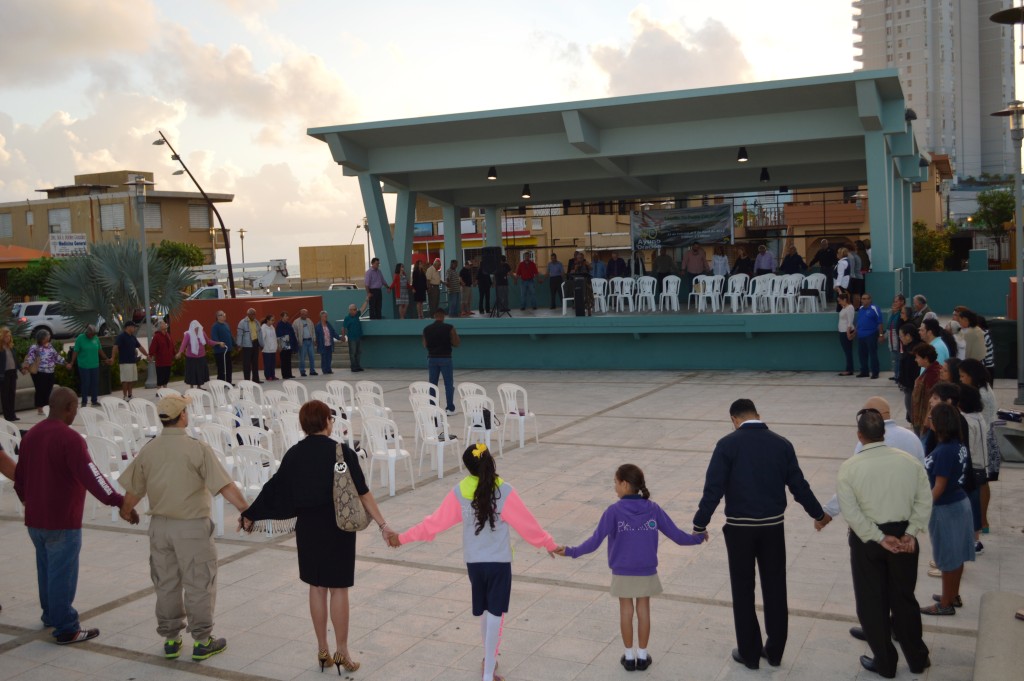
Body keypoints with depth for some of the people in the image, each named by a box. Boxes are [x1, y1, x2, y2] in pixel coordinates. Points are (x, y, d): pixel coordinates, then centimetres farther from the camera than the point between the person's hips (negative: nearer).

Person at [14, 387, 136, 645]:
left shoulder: (31, 435, 7)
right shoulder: (69, 439, -20)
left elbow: (20, 475, 20)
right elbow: (91, 476, -29)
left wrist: (25, 498, 38)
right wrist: (120, 503, -32)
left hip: (35, 519, 8)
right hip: (62, 522, -8)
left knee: (46, 569, 22)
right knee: (63, 574, 0)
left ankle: (51, 614, 38)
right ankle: (66, 629, 7)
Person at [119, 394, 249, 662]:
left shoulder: (149, 449, 1)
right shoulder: (197, 448, -15)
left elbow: (133, 491, 9)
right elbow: (224, 485, -20)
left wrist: (125, 512, 28)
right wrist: (246, 509, -16)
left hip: (160, 525, 5)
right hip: (191, 526, -5)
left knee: (166, 584, 15)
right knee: (199, 584, 6)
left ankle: (170, 639, 25)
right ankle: (201, 641, 13)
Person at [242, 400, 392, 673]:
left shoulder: (294, 455, -1)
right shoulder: (343, 453, -12)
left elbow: (275, 489, 5)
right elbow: (362, 493, -13)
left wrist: (250, 515, 18)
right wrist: (382, 524, -10)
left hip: (308, 528, 4)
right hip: (338, 528, -4)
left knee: (316, 587, 13)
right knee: (338, 589, 4)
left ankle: (322, 650, 21)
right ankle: (341, 651, 11)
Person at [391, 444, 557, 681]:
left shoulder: (459, 492, -9)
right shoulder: (504, 492, -15)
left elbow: (436, 521, -3)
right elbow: (527, 524, -8)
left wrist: (402, 538, 8)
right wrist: (549, 544, 8)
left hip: (473, 561, 3)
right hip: (499, 561, -3)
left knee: (484, 612, 21)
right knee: (494, 614, 2)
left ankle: (489, 657, 39)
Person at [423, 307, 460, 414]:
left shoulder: (427, 329, 1)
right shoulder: (449, 328, -9)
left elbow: (425, 345, 9)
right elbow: (456, 343, -7)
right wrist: (458, 338, 14)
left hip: (432, 358, 3)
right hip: (445, 358, -3)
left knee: (432, 384, 10)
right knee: (449, 384, 5)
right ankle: (450, 408, 3)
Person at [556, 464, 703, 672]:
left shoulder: (614, 511, -15)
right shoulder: (653, 509, -7)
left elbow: (595, 542, -17)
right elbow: (676, 535, -3)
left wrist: (571, 551, -10)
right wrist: (699, 537, 14)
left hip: (622, 572, -2)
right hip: (647, 572, 2)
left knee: (626, 610, 11)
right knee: (643, 610, 13)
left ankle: (629, 656, 20)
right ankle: (642, 655, 21)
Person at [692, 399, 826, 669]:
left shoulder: (728, 444, -8)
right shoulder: (781, 444, 1)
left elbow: (714, 488, -12)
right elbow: (798, 485, 5)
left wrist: (700, 524, -5)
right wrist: (818, 514, 20)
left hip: (740, 527, -3)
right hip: (773, 526, 3)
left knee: (743, 592, 9)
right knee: (775, 590, 14)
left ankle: (749, 653, 17)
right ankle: (774, 651, 22)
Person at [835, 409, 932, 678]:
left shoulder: (849, 468, -13)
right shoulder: (909, 461, -5)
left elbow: (851, 512, -16)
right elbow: (924, 501, -6)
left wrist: (880, 538, -13)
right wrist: (910, 533, -7)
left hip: (867, 539, -3)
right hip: (903, 534, 3)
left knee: (872, 603, 12)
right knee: (904, 598, 19)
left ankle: (885, 663, 23)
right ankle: (917, 658, 31)